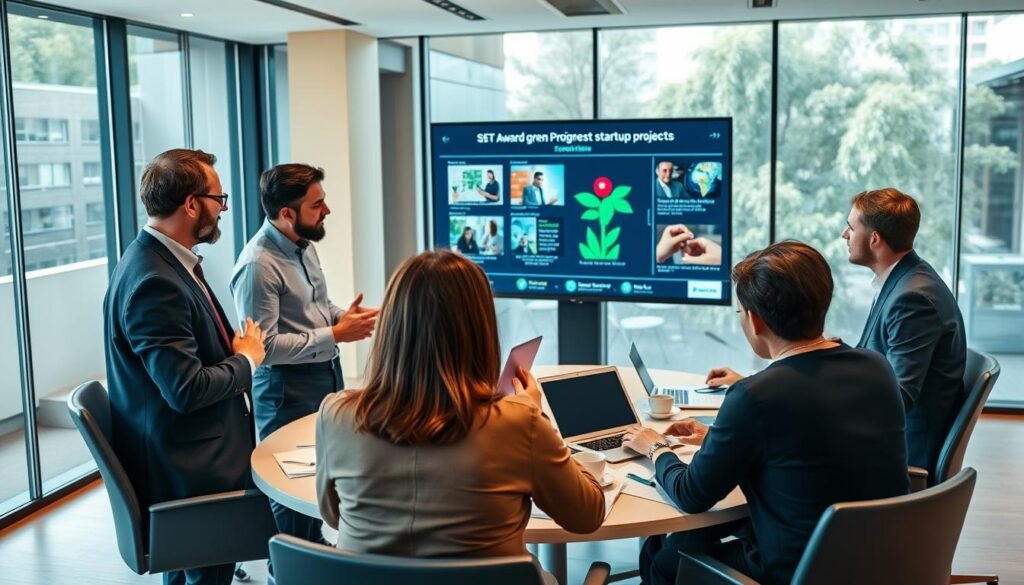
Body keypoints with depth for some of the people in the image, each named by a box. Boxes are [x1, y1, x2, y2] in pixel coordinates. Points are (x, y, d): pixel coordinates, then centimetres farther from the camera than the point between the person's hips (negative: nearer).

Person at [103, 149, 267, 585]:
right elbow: (186, 389, -28)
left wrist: (238, 348, -3)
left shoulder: (163, 259, 5)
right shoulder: (153, 281, -26)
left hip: (195, 458, 10)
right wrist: (247, 359, -12)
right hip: (189, 472, -10)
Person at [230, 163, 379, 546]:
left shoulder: (303, 245, 6)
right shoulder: (258, 265, -22)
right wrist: (336, 335, -21)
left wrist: (345, 315, -1)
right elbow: (265, 347, -23)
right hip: (288, 389, -8)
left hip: (326, 375, 8)